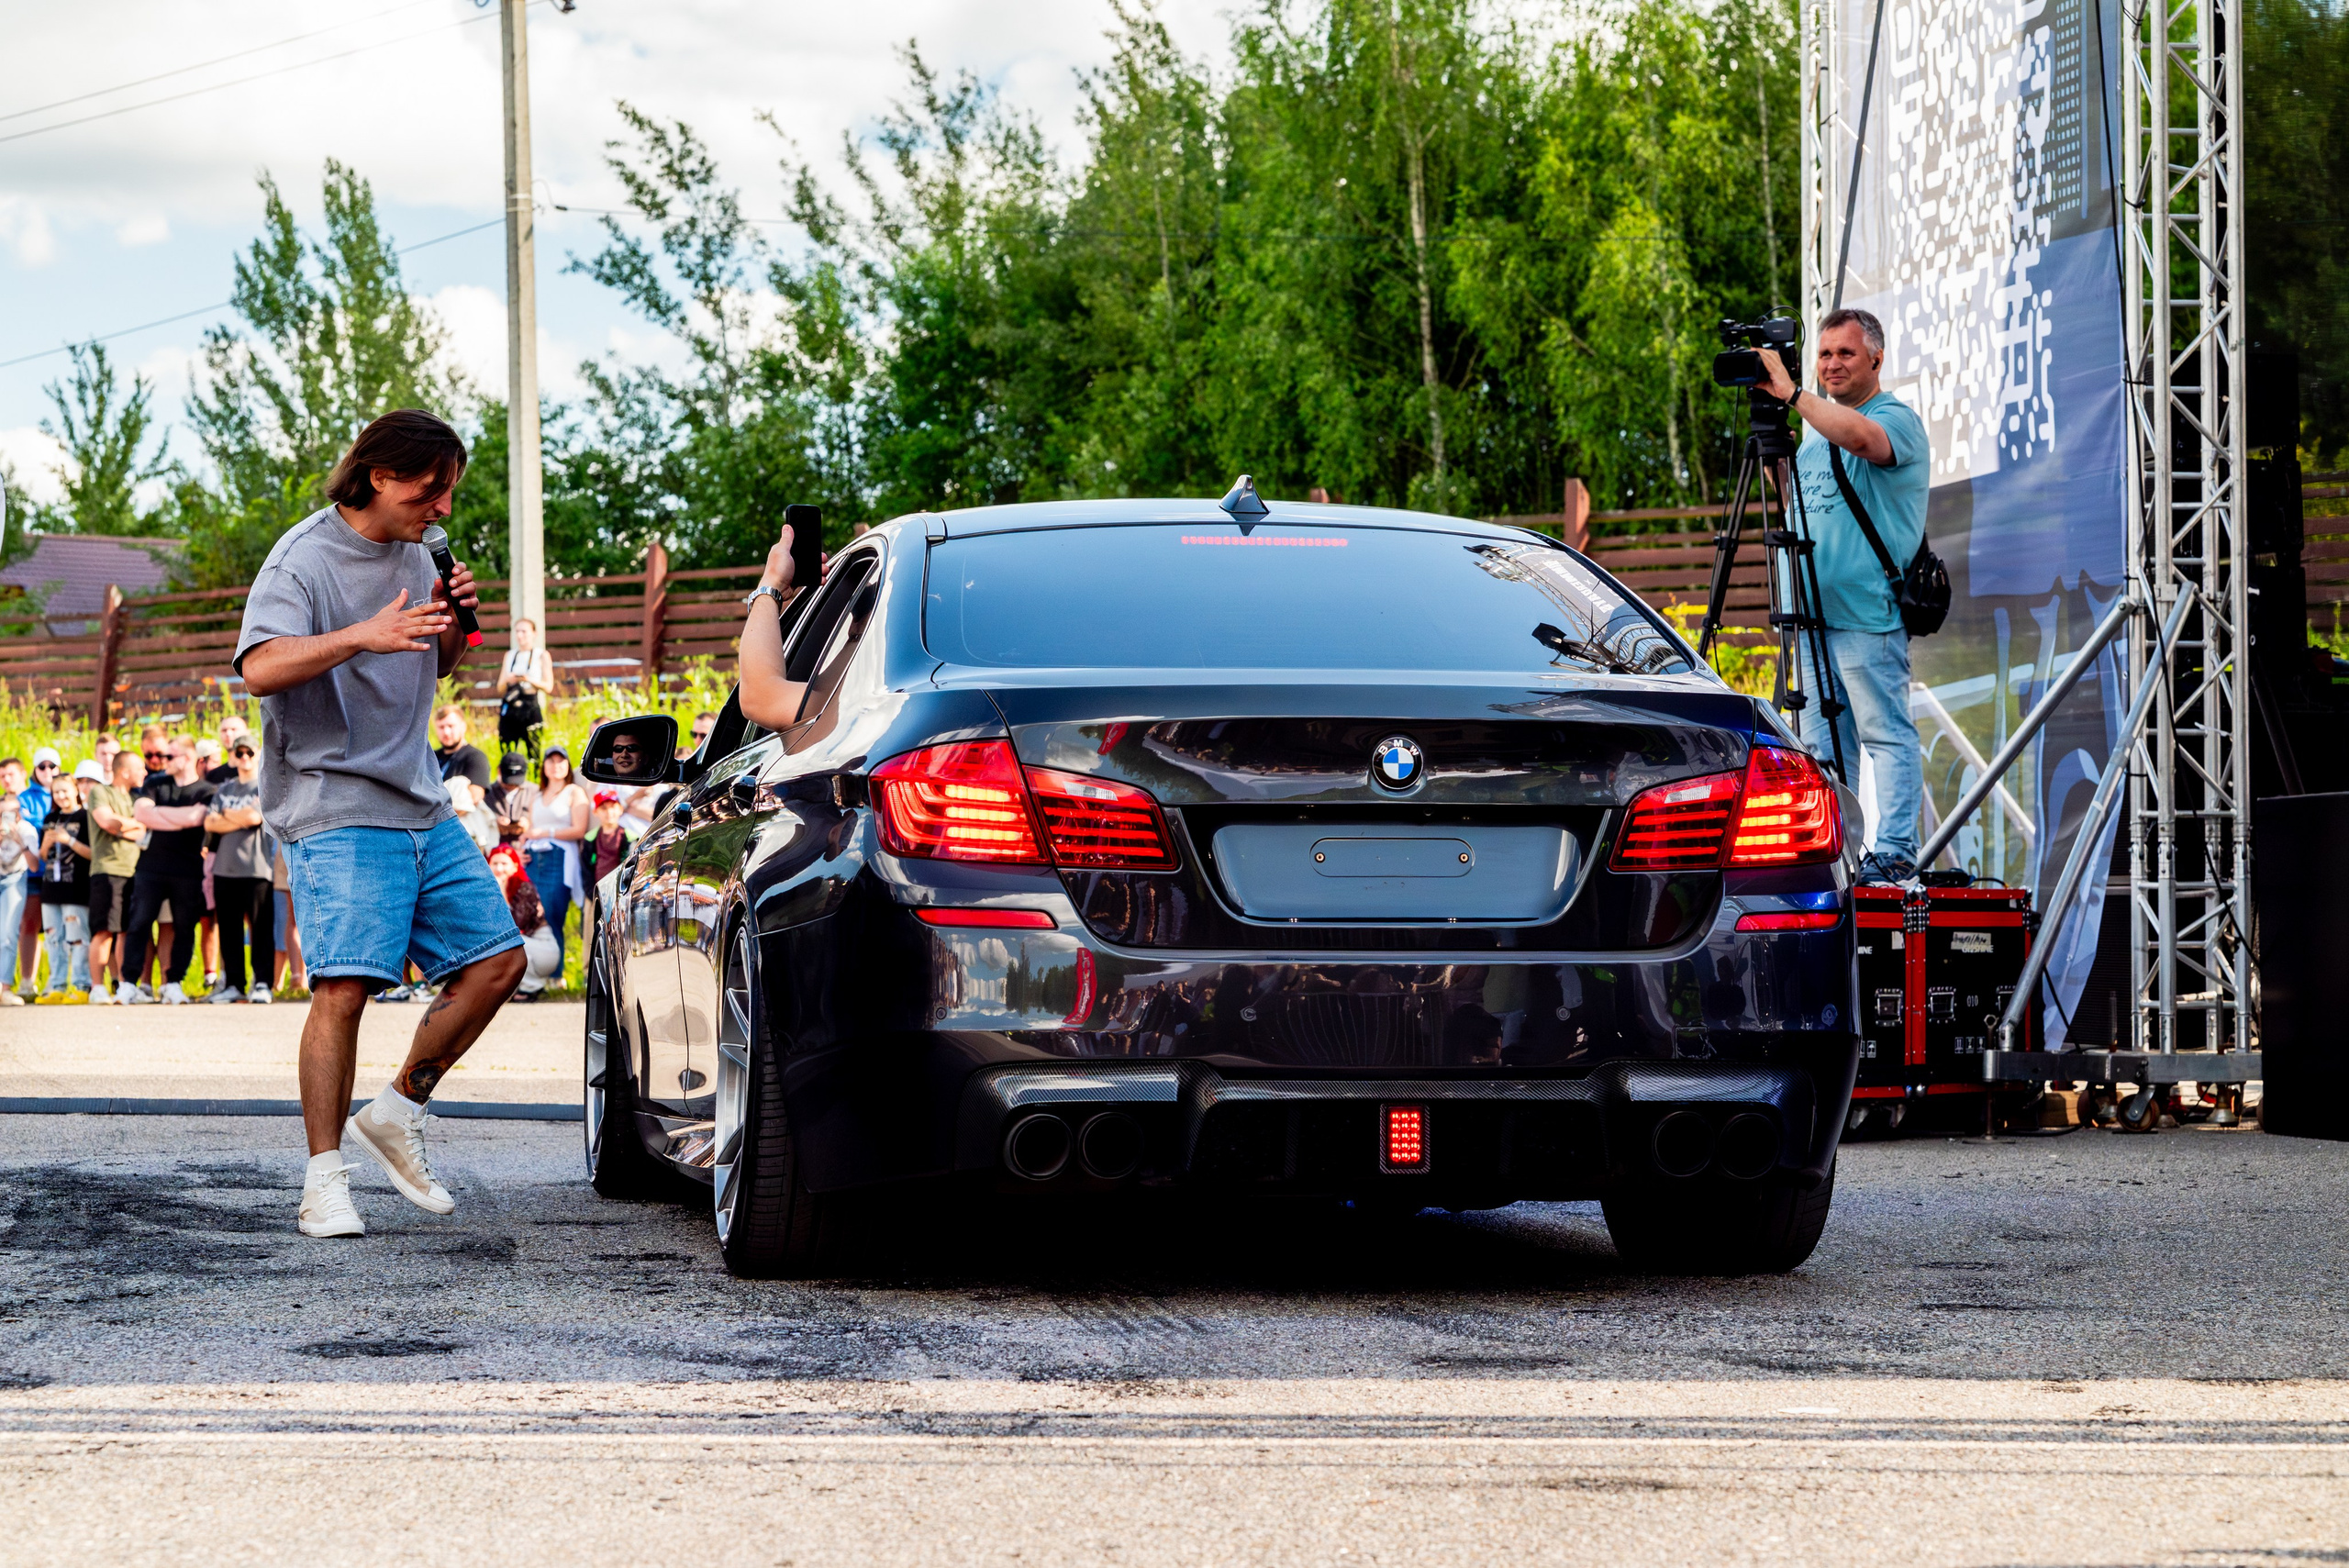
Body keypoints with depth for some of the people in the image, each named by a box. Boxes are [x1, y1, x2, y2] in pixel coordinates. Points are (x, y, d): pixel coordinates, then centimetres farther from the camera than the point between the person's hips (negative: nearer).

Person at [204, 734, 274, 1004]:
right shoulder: (224, 790, 19)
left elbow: (255, 816, -12)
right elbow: (209, 824, 8)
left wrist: (225, 815, 3)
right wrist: (239, 820, -5)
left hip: (257, 867, -5)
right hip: (225, 867, 5)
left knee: (261, 928, -8)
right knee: (229, 929, 5)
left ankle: (262, 984, -6)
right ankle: (233, 984, 10)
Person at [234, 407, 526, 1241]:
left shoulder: (413, 554, 14)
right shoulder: (305, 558, -10)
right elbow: (260, 669, -25)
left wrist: (449, 626, 5)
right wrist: (363, 635, -36)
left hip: (422, 804, 8)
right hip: (335, 807, -8)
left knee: (496, 960, 5)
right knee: (344, 986, -16)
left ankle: (397, 1113, 17)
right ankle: (324, 1179, -12)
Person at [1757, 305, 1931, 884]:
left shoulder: (1896, 419, -7)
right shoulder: (1815, 429, 19)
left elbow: (1860, 435, -30)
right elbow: (1798, 506, 27)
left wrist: (1791, 393, -30)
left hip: (1869, 615, -8)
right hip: (1817, 612, 8)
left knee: (1886, 733, -7)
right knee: (1825, 740, 9)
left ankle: (1893, 851, -9)